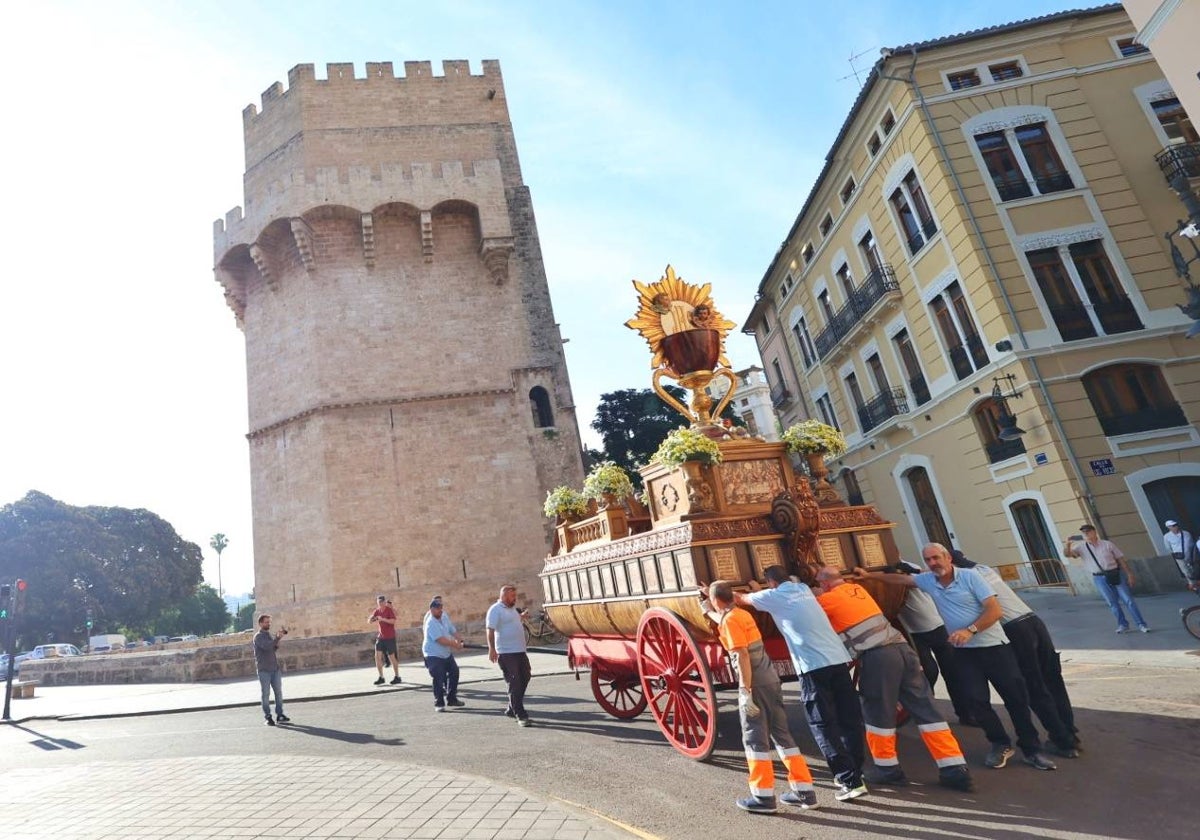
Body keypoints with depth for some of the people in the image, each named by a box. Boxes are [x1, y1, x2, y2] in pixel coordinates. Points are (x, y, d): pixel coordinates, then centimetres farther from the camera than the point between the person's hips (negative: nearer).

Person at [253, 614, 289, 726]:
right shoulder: (258, 636, -5)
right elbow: (266, 646, -22)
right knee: (266, 694, 0)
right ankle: (268, 717, 6)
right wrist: (277, 638, -29)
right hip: (264, 670, -6)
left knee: (279, 692, 3)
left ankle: (280, 715, 8)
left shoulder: (270, 635, 16)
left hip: (275, 669, 6)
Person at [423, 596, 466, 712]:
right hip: (434, 655, -8)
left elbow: (453, 630, 7)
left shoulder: (444, 617, 3)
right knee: (438, 679, -8)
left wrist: (460, 640, -11)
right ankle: (439, 703, 6)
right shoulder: (430, 623, -22)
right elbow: (441, 640, -28)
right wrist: (455, 644, -21)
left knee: (454, 673, 12)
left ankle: (452, 699, 25)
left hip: (447, 653, 9)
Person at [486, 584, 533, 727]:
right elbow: (490, 630, -19)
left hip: (520, 650, 9)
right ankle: (521, 715, 0)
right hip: (506, 653, -9)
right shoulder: (495, 609, -11)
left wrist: (521, 617, 13)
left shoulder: (512, 608, 15)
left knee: (524, 679, 15)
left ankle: (512, 709, 28)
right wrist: (491, 649, -26)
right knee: (514, 684, -5)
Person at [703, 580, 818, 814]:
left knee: (755, 739, 1)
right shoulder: (742, 614, 14)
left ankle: (763, 797, 6)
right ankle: (804, 791, 18)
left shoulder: (729, 620, -13)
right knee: (781, 734, 14)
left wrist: (746, 691, -21)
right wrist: (709, 611, 53)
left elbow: (742, 656, -21)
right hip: (770, 679, 9)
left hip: (754, 684, -9)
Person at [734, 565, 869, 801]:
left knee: (823, 725, 2)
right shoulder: (804, 589, 19)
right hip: (839, 659, 7)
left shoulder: (773, 596, 3)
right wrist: (758, 590, 47)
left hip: (813, 666, -7)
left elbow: (739, 599, 18)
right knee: (850, 719, 14)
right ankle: (855, 771, 25)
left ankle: (850, 781, 0)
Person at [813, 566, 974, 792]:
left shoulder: (826, 599, 3)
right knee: (925, 710, 10)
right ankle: (955, 770, 12)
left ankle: (889, 770, 18)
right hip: (902, 648, 7)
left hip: (877, 656, -7)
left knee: (878, 713, 9)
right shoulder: (858, 588, 23)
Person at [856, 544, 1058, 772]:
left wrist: (970, 630, -25)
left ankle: (1031, 750, 19)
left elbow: (994, 610, -16)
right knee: (976, 700, -3)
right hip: (965, 651, 3)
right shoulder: (927, 580, 1)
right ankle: (1000, 744, 19)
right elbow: (900, 578, 13)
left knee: (1017, 698, 3)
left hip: (994, 646, -3)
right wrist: (869, 575, 9)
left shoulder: (969, 576, -12)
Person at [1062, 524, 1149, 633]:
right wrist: (1067, 545, -30)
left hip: (1115, 574, -1)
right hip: (1099, 579, 1)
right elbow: (1067, 554, -9)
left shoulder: (1107, 544, -1)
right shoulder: (1081, 547, 1)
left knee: (1128, 600, 3)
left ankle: (1141, 624, 14)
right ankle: (1123, 625, 20)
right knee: (1112, 603, 6)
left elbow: (1121, 559, 3)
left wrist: (1129, 574, -1)